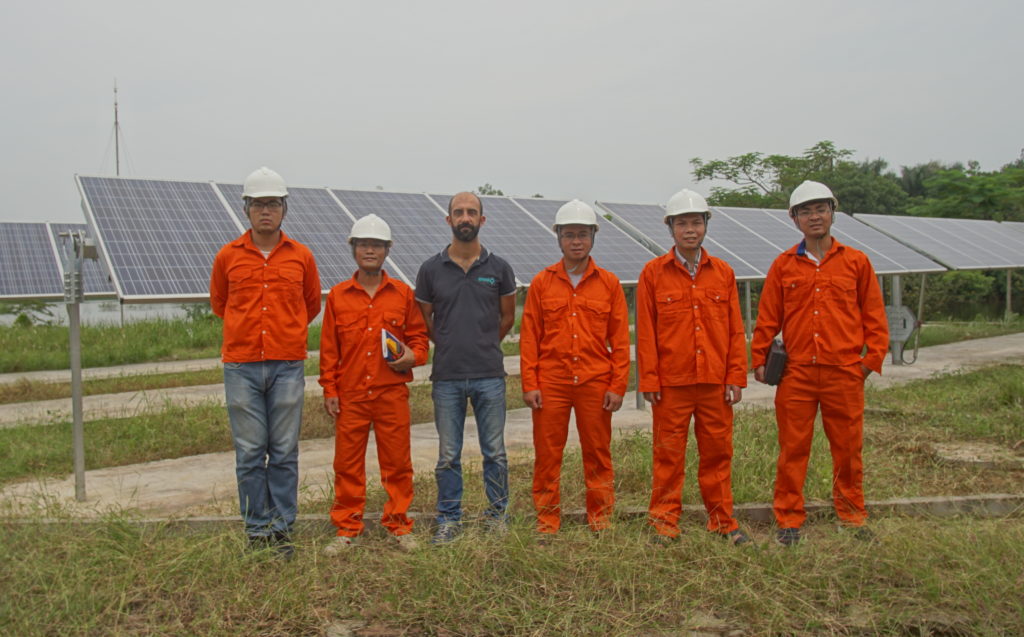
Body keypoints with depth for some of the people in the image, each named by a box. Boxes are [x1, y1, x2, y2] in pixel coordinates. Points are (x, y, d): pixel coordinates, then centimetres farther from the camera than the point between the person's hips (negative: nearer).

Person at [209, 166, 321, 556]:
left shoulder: (301, 256, 4)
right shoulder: (228, 256, 4)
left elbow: (312, 304, 19)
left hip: (287, 366, 0)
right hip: (241, 366, 0)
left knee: (285, 452, 4)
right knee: (249, 453, 5)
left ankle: (282, 527, 15)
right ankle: (257, 528, 16)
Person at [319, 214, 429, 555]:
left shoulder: (402, 293, 4)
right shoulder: (338, 295, 4)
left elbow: (418, 334, 11)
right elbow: (329, 347, 5)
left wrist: (413, 355, -10)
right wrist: (329, 390, 1)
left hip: (392, 392, 0)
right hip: (350, 395, 0)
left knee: (397, 462, 6)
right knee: (347, 463, 7)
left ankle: (399, 523, 21)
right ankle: (347, 527, 20)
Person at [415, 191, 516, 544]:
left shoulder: (498, 267, 3)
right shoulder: (431, 269, 2)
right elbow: (424, 320, 13)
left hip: (490, 375, 0)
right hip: (447, 378, 0)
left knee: (495, 452, 9)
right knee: (448, 456, 8)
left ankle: (497, 512, 26)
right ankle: (449, 519, 22)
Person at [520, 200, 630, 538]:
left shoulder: (609, 283, 6)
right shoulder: (541, 282, 5)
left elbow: (620, 339, 5)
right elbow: (529, 337, 4)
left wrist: (618, 386, -2)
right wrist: (529, 384, -3)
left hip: (595, 383, 0)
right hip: (551, 383, 0)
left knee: (598, 453, 7)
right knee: (547, 453, 4)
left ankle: (600, 519, 21)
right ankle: (547, 521, 16)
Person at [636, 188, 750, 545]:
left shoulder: (722, 273, 8)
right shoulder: (653, 273, 2)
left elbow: (735, 329, 9)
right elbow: (645, 332, 0)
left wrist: (736, 376, 3)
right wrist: (649, 380, -5)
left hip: (715, 382, 2)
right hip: (671, 382, -2)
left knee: (718, 452, 9)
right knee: (669, 453, 4)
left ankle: (722, 521, 22)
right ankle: (665, 521, 16)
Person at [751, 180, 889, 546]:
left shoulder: (855, 262, 6)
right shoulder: (783, 265, 6)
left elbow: (874, 315, 9)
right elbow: (767, 318, 7)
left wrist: (873, 357, 1)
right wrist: (759, 358, 3)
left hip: (844, 371, 0)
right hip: (796, 372, 0)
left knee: (848, 448, 9)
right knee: (792, 449, 4)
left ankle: (852, 515, 25)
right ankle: (789, 520, 14)